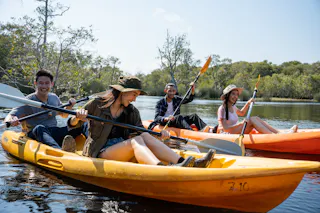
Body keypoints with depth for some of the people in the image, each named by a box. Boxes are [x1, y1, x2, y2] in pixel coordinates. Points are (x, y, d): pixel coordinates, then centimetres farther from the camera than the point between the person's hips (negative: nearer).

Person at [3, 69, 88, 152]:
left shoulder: (54, 98, 12)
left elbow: (63, 115, 26)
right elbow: (8, 117, -13)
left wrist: (69, 107, 5)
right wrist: (11, 121, -38)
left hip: (54, 134, 5)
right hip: (35, 136, -4)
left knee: (83, 124, -14)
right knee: (39, 128, -40)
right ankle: (59, 150, -68)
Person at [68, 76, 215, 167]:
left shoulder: (132, 112, 9)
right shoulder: (97, 104, -4)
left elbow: (141, 132, 7)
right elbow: (72, 124, -1)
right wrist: (77, 118, -24)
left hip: (122, 152, 5)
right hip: (99, 153, -5)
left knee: (145, 136, -23)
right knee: (135, 140, -30)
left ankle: (186, 163, -38)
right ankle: (163, 170, -60)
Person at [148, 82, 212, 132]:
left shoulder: (176, 99, 9)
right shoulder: (160, 102, -8)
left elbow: (188, 99, 5)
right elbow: (157, 117, -18)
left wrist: (192, 91, -14)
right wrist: (166, 119, -38)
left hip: (177, 121, 6)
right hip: (164, 122, -6)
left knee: (194, 116, -13)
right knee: (179, 117, -34)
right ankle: (192, 131, -56)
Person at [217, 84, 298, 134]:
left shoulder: (233, 107, 13)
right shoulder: (222, 109, -13)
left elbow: (241, 113, 35)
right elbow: (225, 128, -20)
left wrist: (248, 103, 20)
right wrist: (241, 124, -27)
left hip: (236, 133, 8)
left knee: (256, 118, -9)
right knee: (252, 120, -22)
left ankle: (281, 133, -19)